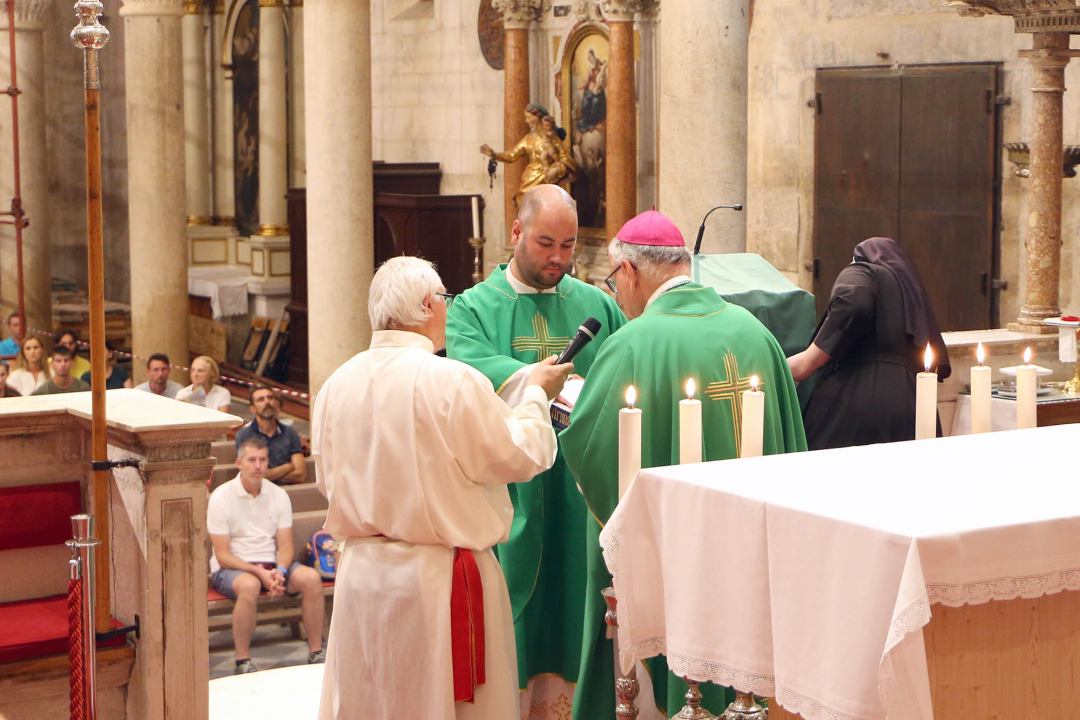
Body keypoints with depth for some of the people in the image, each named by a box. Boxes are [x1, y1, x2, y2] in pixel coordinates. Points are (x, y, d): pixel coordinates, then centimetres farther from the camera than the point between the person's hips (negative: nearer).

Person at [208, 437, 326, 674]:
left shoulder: (279, 495, 7)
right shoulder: (221, 498, -7)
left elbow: (286, 546, 4)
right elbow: (223, 555, -11)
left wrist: (279, 571, -19)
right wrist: (258, 572, -24)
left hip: (272, 564, 4)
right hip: (232, 567, -4)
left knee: (311, 578, -23)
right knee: (249, 585, -39)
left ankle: (316, 653, -13)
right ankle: (243, 662, -28)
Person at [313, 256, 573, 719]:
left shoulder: (337, 385, 0)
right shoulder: (453, 381, -17)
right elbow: (519, 456, -7)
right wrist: (535, 394, 9)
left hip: (361, 576, 6)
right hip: (437, 579, -5)